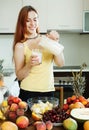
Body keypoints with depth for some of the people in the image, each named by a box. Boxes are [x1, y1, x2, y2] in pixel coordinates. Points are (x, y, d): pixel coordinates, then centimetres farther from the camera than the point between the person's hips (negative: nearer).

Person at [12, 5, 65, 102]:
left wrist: (54, 43, -18)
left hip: (48, 92, 3)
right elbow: (19, 76, -5)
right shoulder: (20, 46, -4)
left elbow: (60, 64, -5)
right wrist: (29, 65, -23)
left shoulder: (47, 39, 4)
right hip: (28, 93, -2)